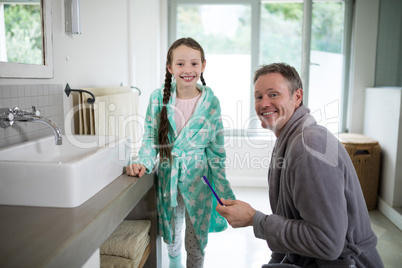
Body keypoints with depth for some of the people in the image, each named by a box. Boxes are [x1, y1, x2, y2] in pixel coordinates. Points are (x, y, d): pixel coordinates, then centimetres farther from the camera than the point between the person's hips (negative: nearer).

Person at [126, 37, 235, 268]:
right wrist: (144, 163, -19)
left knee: (195, 245, 10)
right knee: (172, 240, 20)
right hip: (168, 177, 2)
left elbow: (216, 152, -2)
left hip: (198, 179, -1)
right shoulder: (158, 98, -5)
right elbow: (150, 139, 1)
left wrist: (224, 194, -1)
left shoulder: (211, 102, -7)